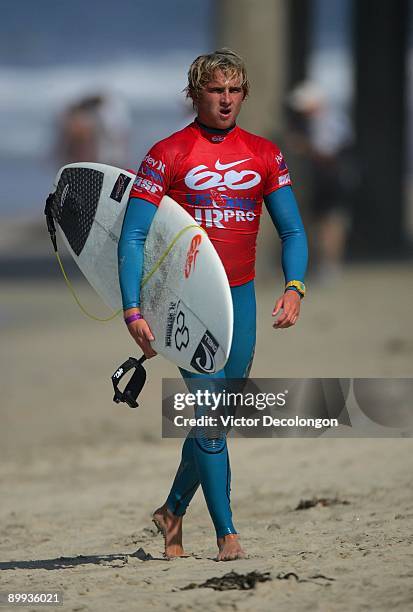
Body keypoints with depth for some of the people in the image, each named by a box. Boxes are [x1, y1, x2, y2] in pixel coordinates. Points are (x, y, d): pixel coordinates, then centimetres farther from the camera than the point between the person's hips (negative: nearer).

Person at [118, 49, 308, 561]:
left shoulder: (263, 155, 7)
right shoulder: (167, 155, -5)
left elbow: (293, 231, 9)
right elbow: (132, 237, -7)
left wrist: (294, 288, -9)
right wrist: (133, 312, -16)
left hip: (239, 298, 4)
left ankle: (173, 510, 31)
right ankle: (226, 533, -13)